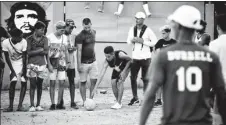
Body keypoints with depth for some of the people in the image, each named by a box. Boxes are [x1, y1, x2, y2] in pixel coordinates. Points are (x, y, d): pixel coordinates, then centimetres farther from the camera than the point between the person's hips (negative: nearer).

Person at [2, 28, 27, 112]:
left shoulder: (23, 42, -23)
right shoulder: (5, 43, -19)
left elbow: (24, 58, -16)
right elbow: (7, 58, -10)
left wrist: (23, 71, -15)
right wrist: (12, 71, -11)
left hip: (23, 65, -1)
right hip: (13, 65, 1)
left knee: (24, 83, -8)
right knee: (12, 83, -9)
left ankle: (20, 105, -5)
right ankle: (11, 106, -7)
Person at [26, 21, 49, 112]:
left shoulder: (44, 39, 8)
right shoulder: (29, 39, 1)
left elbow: (46, 52, -2)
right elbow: (28, 52, -7)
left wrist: (34, 51, -8)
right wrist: (40, 50, -9)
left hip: (42, 64, 3)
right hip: (32, 64, -3)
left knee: (39, 85, 6)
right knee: (32, 85, -6)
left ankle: (38, 105, 12)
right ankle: (32, 105, -5)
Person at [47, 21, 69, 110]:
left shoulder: (64, 37, 11)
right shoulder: (50, 37, -4)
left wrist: (67, 62, 12)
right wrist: (49, 64, -12)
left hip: (62, 62, 4)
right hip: (53, 62, -4)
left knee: (62, 83, -1)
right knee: (52, 83, -3)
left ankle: (59, 103, 5)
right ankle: (53, 104, 1)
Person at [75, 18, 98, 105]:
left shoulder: (93, 32, 8)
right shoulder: (80, 36, -12)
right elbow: (79, 51, -16)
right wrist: (79, 65, -19)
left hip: (93, 61, 6)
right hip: (84, 62, -6)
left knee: (94, 81, 1)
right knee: (83, 82, 2)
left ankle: (91, 99, 10)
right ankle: (84, 101, 8)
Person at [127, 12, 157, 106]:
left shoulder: (148, 30, -5)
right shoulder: (132, 29, 8)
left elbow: (155, 42, -6)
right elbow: (128, 41, 16)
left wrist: (143, 41, -15)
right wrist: (132, 40, -7)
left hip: (145, 57, -4)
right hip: (135, 57, 4)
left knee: (145, 79, 0)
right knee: (133, 77, 4)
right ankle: (135, 98, 17)